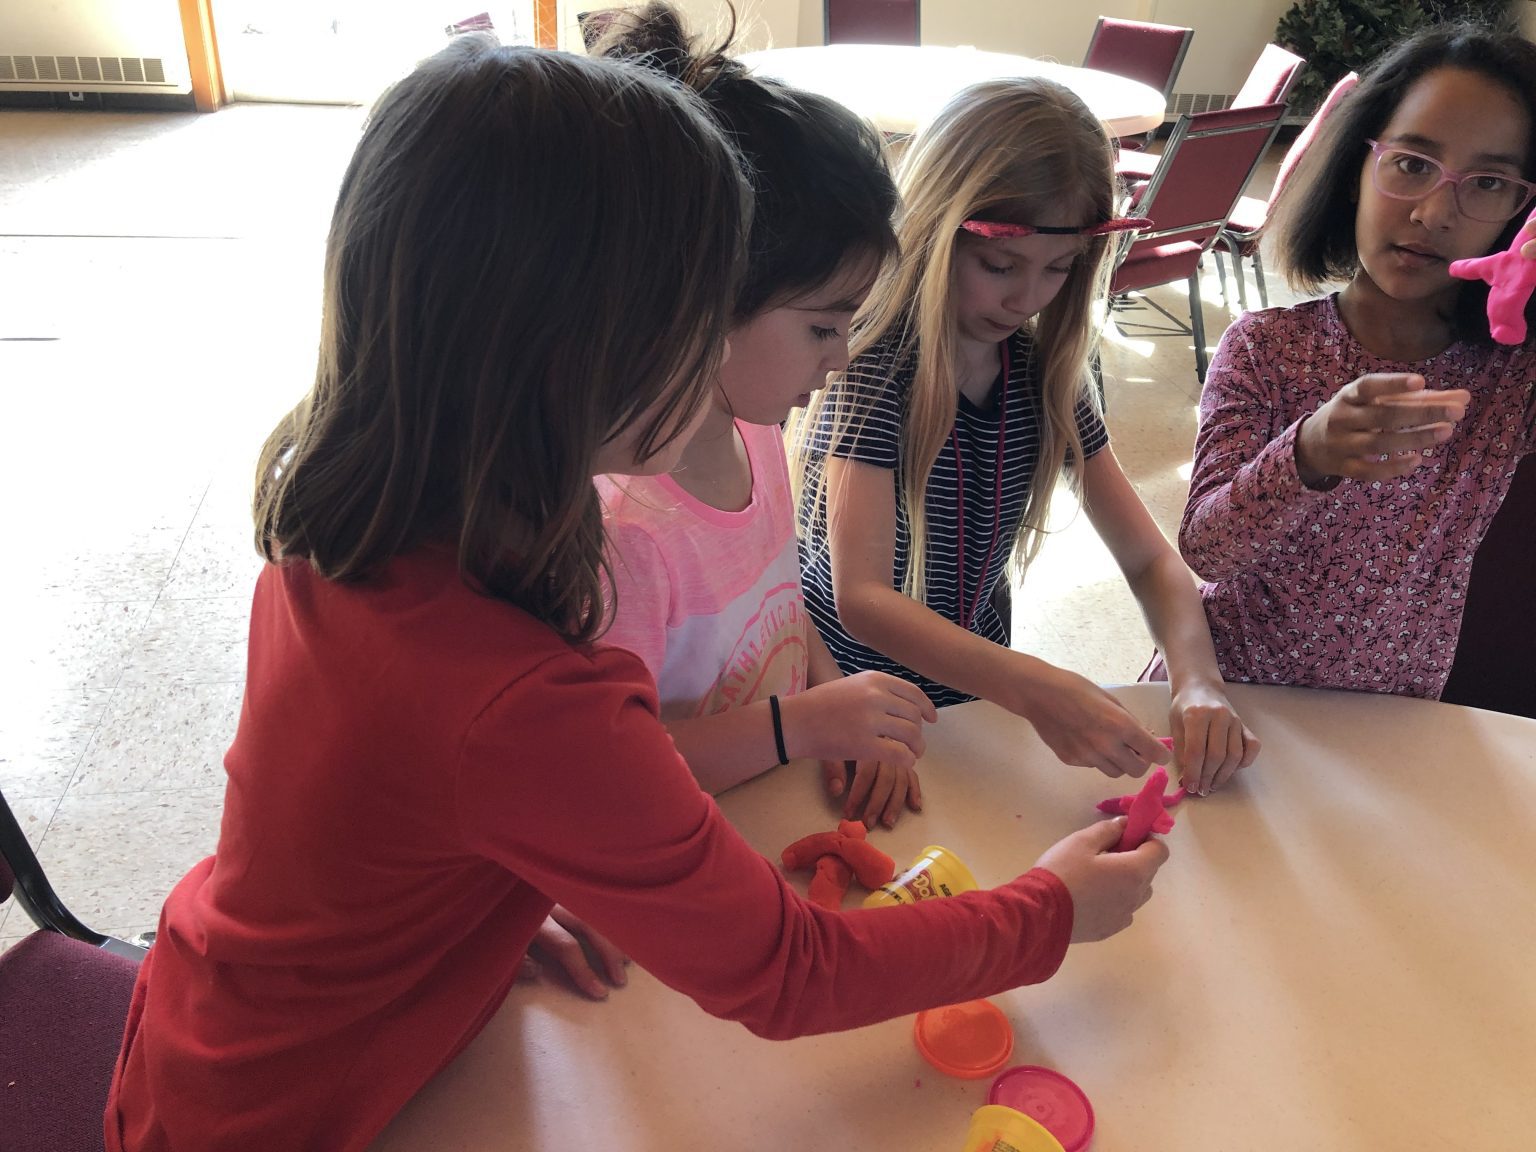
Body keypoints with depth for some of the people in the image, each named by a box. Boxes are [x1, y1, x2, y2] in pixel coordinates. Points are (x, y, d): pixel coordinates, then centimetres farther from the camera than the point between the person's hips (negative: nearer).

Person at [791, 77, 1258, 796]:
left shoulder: (1045, 373, 0)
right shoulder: (874, 359, -18)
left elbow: (1150, 558, 2)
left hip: (972, 688, 4)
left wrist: (1196, 681, -18)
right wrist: (1035, 690, -39)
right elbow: (861, 599, -26)